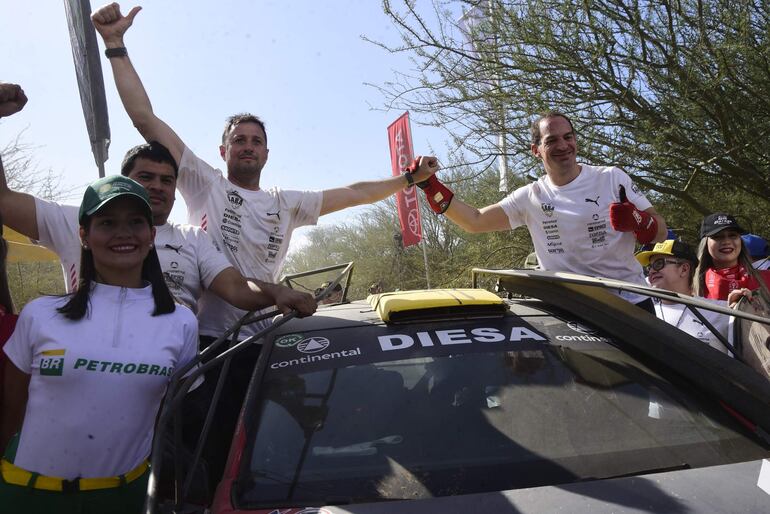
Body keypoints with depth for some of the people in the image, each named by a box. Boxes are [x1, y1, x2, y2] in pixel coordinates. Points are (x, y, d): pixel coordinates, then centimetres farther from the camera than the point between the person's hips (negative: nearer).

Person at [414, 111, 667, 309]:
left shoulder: (612, 178, -3)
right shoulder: (530, 198, 2)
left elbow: (661, 233, -2)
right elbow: (474, 221, -3)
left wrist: (637, 221, -25)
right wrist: (430, 186, -12)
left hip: (632, 303, 0)